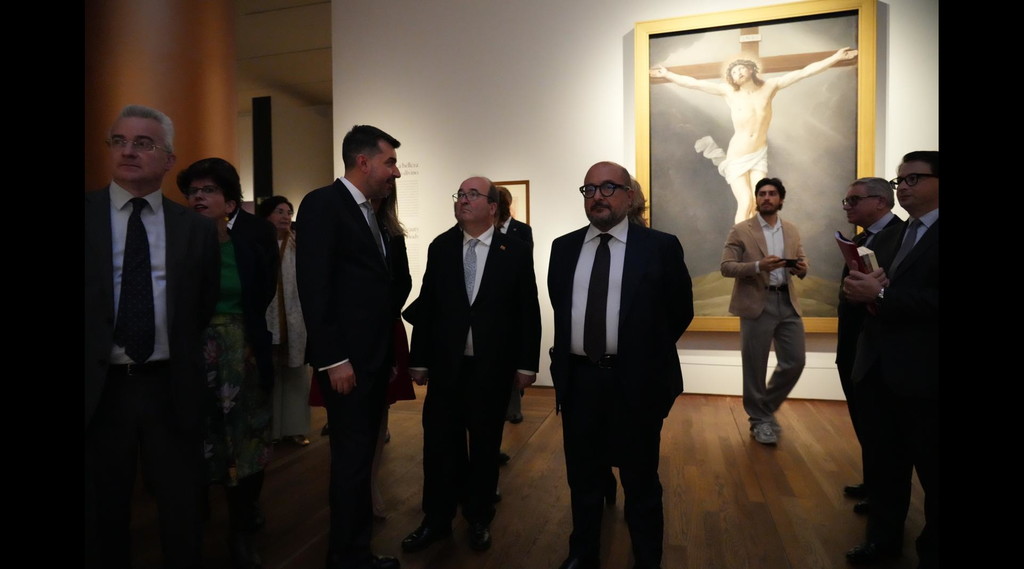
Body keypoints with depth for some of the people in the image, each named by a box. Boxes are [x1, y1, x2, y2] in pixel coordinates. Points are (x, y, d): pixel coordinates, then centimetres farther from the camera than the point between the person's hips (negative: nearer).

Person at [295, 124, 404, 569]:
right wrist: (334, 359, -19)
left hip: (375, 357, 8)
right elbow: (314, 287, -17)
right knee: (352, 458, 3)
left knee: (361, 455, 16)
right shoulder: (322, 203, -10)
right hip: (347, 360, -8)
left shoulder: (370, 213, 15)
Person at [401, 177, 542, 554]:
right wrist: (419, 359, 2)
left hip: (492, 367, -1)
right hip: (446, 364, 2)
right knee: (440, 444, 9)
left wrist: (527, 363, -5)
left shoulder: (516, 251, -2)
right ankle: (436, 520, 27)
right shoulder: (440, 248, 5)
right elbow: (426, 306, 4)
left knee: (485, 446, 12)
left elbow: (528, 311, -2)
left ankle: (479, 519, 31)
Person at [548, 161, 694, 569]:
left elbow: (681, 311, 2)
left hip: (635, 381, -3)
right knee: (582, 477, 19)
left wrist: (645, 351, 8)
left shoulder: (660, 247, -6)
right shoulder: (564, 248, 5)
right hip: (578, 379, 3)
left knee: (641, 482, 14)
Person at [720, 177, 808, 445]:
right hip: (757, 303, -5)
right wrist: (758, 266, -24)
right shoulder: (740, 230, -4)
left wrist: (801, 267, -8)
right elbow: (726, 267, -9)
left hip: (788, 302, 5)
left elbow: (802, 259, 17)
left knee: (796, 361, 6)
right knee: (755, 366, 3)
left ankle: (767, 406, 29)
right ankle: (759, 419, 21)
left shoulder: (792, 230, 12)